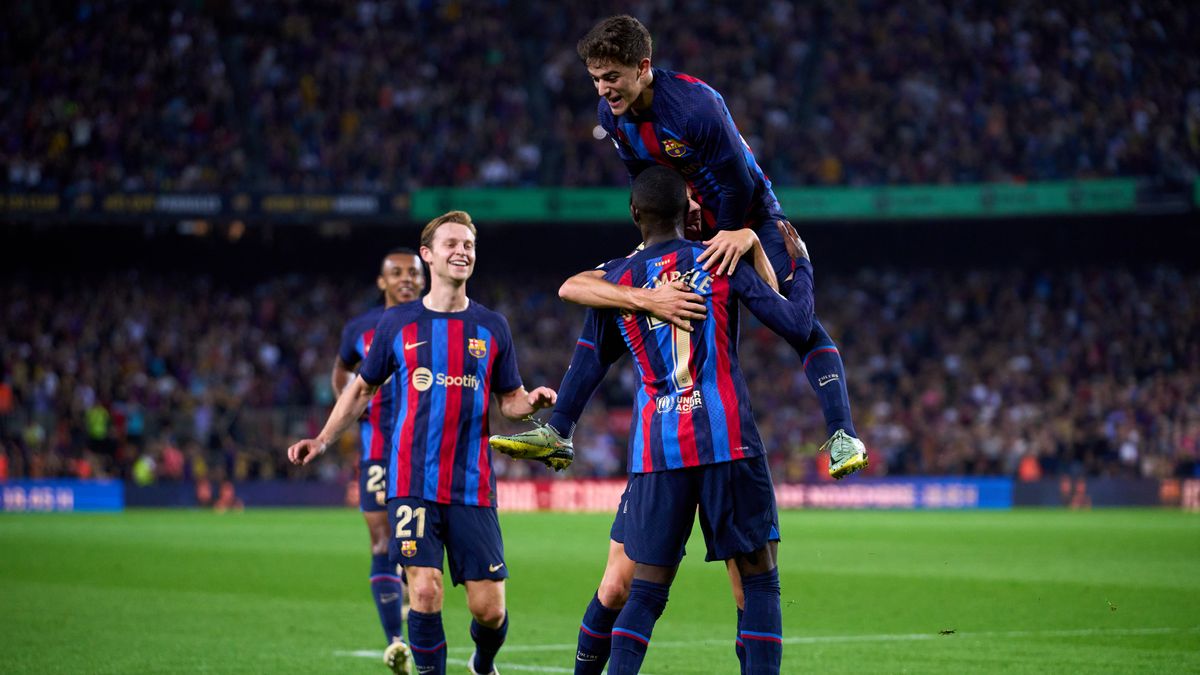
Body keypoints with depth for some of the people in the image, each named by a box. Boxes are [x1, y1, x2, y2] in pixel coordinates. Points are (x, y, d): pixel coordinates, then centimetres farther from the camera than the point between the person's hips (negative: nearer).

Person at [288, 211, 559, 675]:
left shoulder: (491, 327, 9)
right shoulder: (397, 323, 6)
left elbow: (510, 400, 13)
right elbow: (363, 388, 16)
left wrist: (531, 402, -10)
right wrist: (323, 440, 8)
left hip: (473, 487, 1)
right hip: (412, 483, -1)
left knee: (489, 607, -1)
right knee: (425, 590, -16)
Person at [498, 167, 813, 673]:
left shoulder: (612, 281, 10)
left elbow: (583, 374, 16)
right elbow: (797, 326, 3)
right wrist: (801, 267, 20)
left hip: (656, 452, 2)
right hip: (728, 441, -2)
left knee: (645, 591, 9)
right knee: (759, 582, 2)